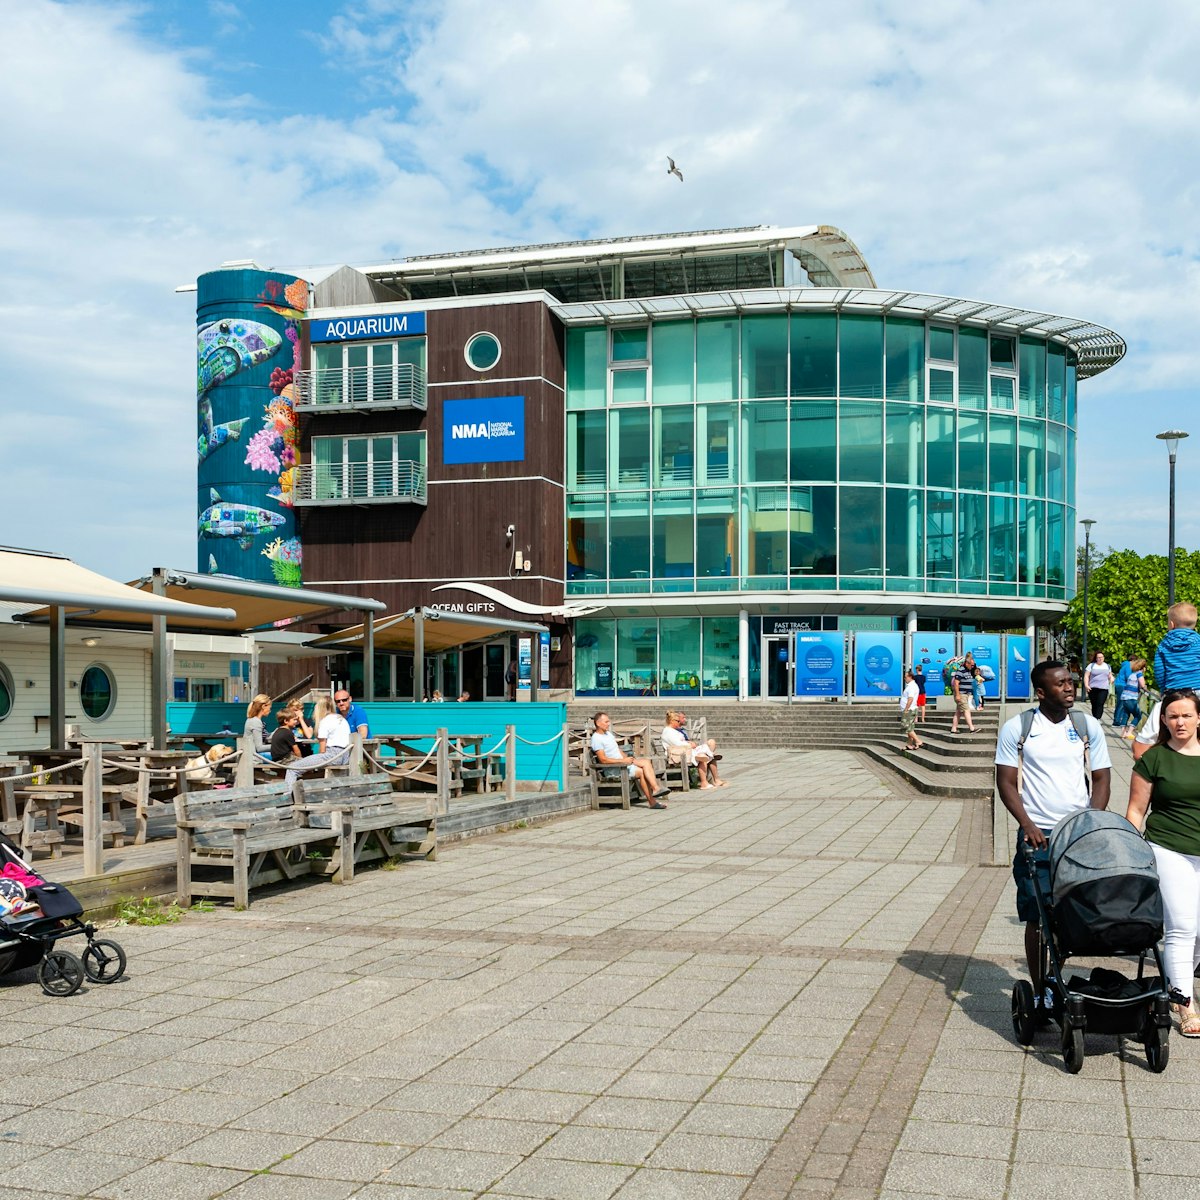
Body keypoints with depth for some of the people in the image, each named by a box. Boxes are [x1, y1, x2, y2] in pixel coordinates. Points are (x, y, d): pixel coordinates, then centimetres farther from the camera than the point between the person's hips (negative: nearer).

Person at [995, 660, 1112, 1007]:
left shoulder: (1088, 725, 7)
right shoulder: (1017, 728, 0)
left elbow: (1101, 779, 10)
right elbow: (1006, 782, 0)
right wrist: (1027, 825, -12)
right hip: (1037, 835, -2)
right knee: (1037, 918, -1)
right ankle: (1039, 992, 8)